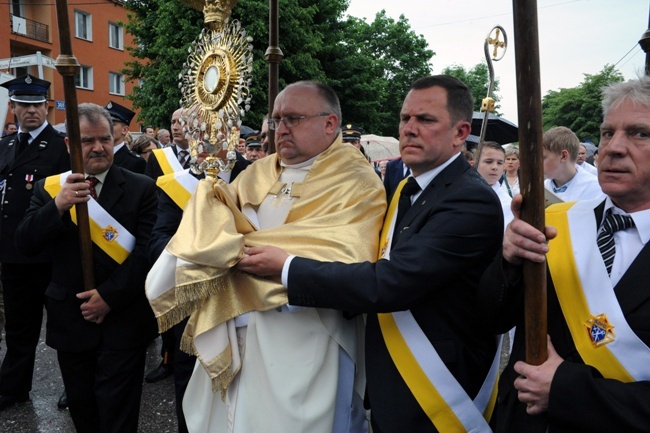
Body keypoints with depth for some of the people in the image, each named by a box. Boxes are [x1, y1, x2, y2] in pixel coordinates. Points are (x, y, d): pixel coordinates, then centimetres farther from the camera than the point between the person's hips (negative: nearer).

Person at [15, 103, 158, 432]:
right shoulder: (49, 187, 3)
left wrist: (110, 295, -16)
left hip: (122, 321, -3)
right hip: (70, 321, 4)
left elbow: (146, 250, -11)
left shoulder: (141, 188, -5)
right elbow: (25, 245, -6)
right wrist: (58, 205, -22)